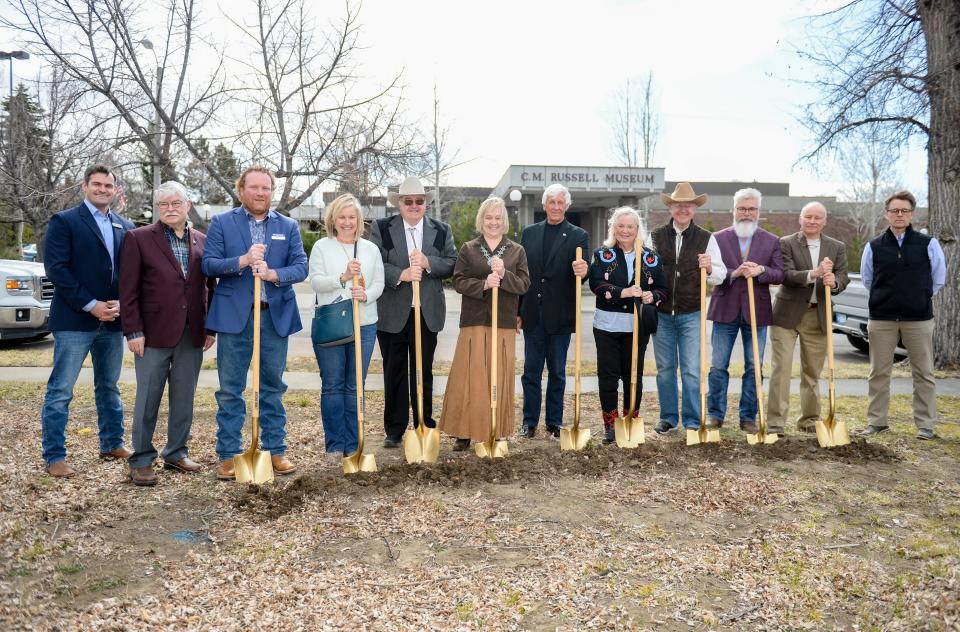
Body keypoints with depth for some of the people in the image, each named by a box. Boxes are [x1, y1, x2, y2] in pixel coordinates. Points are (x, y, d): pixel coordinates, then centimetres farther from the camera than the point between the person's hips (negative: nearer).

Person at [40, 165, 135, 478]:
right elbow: (56, 268, -10)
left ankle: (112, 444, 27)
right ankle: (54, 456, 6)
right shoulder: (64, 221, -2)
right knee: (60, 391, -2)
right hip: (74, 319, -5)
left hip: (112, 320, 5)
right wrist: (90, 305, -15)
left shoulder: (125, 227, 12)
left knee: (109, 387, 15)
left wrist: (121, 303, -6)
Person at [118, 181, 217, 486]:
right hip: (154, 333, -4)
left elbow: (210, 287, 12)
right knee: (147, 400, 2)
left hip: (192, 335, 4)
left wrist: (210, 328, 7)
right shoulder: (138, 238, -1)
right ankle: (141, 461, 13)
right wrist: (133, 331, -9)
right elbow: (129, 290, -4)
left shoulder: (202, 241, 10)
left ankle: (176, 453, 24)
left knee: (184, 399, 11)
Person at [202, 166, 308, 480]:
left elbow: (301, 267, 0)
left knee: (273, 387, 10)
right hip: (234, 316, -2)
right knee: (230, 389, 4)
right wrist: (242, 261, -19)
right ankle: (228, 454, 13)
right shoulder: (221, 223, 4)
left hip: (275, 316, 2)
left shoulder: (288, 227, 9)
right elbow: (208, 264, -4)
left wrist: (274, 274, -19)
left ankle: (275, 450, 20)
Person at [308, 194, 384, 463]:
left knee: (355, 387, 7)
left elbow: (379, 284, 7)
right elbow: (315, 281, -5)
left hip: (364, 325, 2)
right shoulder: (322, 247, 5)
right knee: (332, 386, 3)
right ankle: (335, 446, 12)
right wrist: (343, 277, -19)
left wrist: (366, 295, -15)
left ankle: (353, 445, 15)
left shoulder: (371, 249, 11)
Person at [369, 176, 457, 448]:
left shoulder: (441, 230, 8)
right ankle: (394, 430, 16)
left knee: (423, 372, 9)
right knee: (394, 372, 7)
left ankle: (425, 426, 19)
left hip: (427, 312, 1)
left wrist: (428, 262, -15)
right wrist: (401, 274, -21)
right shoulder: (382, 228, 2)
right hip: (392, 313, -1)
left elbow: (452, 264, 1)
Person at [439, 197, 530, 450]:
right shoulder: (468, 249, 8)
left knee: (499, 379, 3)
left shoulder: (517, 251, 10)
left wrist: (503, 275, -17)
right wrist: (484, 284, -17)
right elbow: (458, 281, -1)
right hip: (474, 323, -1)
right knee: (469, 379, -2)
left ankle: (495, 433, 14)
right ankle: (465, 432, 7)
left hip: (504, 325, 1)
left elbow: (524, 285, 1)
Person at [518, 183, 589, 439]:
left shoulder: (578, 236, -1)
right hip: (532, 315, 2)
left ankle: (555, 422, 19)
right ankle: (530, 422, 19)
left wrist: (582, 271, -37)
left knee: (557, 372, 8)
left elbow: (581, 269, -12)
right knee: (531, 371, 8)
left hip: (560, 316, -2)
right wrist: (517, 311, 5)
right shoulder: (529, 233, 7)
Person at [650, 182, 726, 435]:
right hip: (661, 313, 2)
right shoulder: (656, 237, 5)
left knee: (691, 370, -2)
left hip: (692, 315, -1)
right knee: (665, 369, 10)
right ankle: (668, 418, 22)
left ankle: (692, 422, 9)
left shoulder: (706, 239, 2)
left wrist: (710, 268, -20)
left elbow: (720, 275, 2)